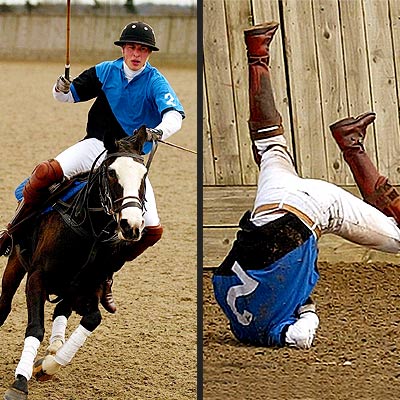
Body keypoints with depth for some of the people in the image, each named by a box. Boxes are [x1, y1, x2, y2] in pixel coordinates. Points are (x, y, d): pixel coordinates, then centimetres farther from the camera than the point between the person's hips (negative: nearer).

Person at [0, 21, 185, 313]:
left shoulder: (155, 82, -4)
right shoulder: (105, 72, 3)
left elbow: (175, 114, -20)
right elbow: (71, 95, 8)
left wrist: (161, 130, -42)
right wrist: (61, 89, -17)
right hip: (98, 145, 0)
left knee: (153, 230, -11)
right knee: (46, 172, -28)